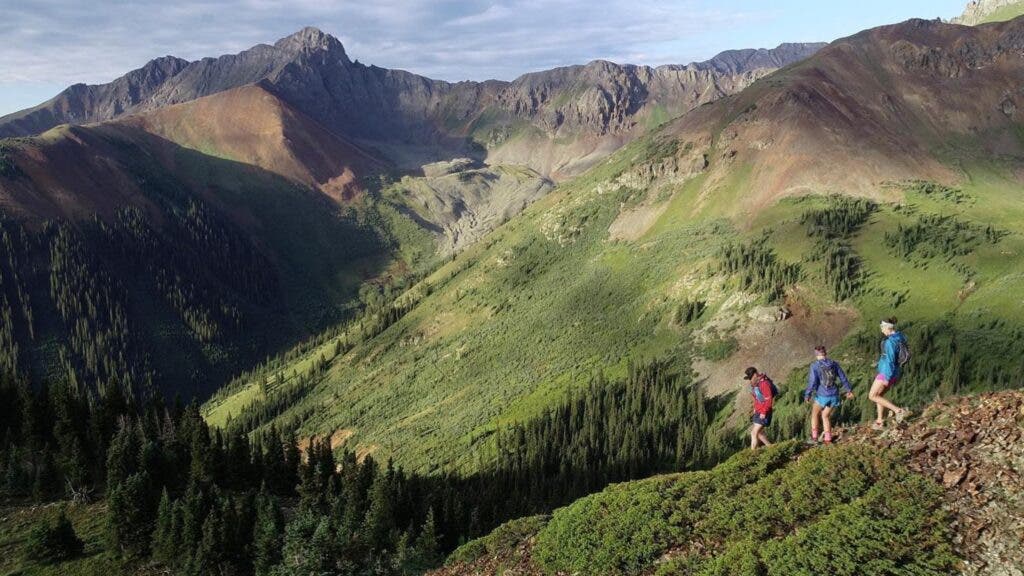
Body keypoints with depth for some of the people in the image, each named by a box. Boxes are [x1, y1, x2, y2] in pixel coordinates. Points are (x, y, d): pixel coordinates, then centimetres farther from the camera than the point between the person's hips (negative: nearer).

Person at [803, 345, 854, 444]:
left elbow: (812, 382, -17)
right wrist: (849, 390, 20)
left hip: (822, 396, -4)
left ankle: (814, 437, 16)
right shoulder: (834, 364, 3)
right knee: (825, 416, 21)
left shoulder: (815, 365, -11)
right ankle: (827, 439, 15)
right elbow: (843, 378, 8)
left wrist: (807, 394, -7)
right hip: (834, 396, 4)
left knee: (815, 414, 20)